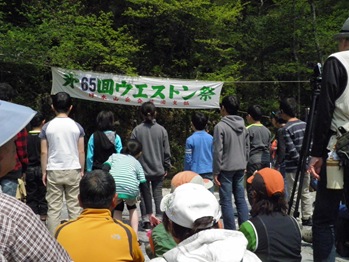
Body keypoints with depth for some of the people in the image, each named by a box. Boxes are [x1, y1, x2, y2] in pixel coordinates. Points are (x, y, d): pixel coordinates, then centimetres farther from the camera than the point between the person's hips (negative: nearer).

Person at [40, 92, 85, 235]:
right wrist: (82, 170, 9)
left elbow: (44, 152, -2)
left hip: (54, 171, 0)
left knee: (54, 207, 6)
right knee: (74, 206, 7)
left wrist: (44, 172, 7)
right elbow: (81, 151, 0)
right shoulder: (77, 126, -1)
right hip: (73, 170, 0)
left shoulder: (47, 126, -2)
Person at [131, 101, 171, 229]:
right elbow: (166, 151, 1)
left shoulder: (137, 130, -6)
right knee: (158, 194, 9)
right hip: (158, 169, 1)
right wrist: (166, 167, 11)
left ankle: (146, 221, 9)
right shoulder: (161, 130, -3)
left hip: (142, 169, -1)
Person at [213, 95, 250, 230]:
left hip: (226, 168, -6)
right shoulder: (243, 126, 7)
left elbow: (218, 151, -14)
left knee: (226, 201, 0)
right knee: (241, 199, 12)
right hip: (240, 168, 6)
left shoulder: (220, 126, -12)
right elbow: (247, 148, 11)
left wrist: (216, 172, -8)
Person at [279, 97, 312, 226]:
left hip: (293, 167, -7)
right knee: (305, 192, 16)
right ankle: (307, 218, 23)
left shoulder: (286, 129, -15)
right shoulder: (305, 124, 5)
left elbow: (291, 150, -20)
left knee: (293, 194, 0)